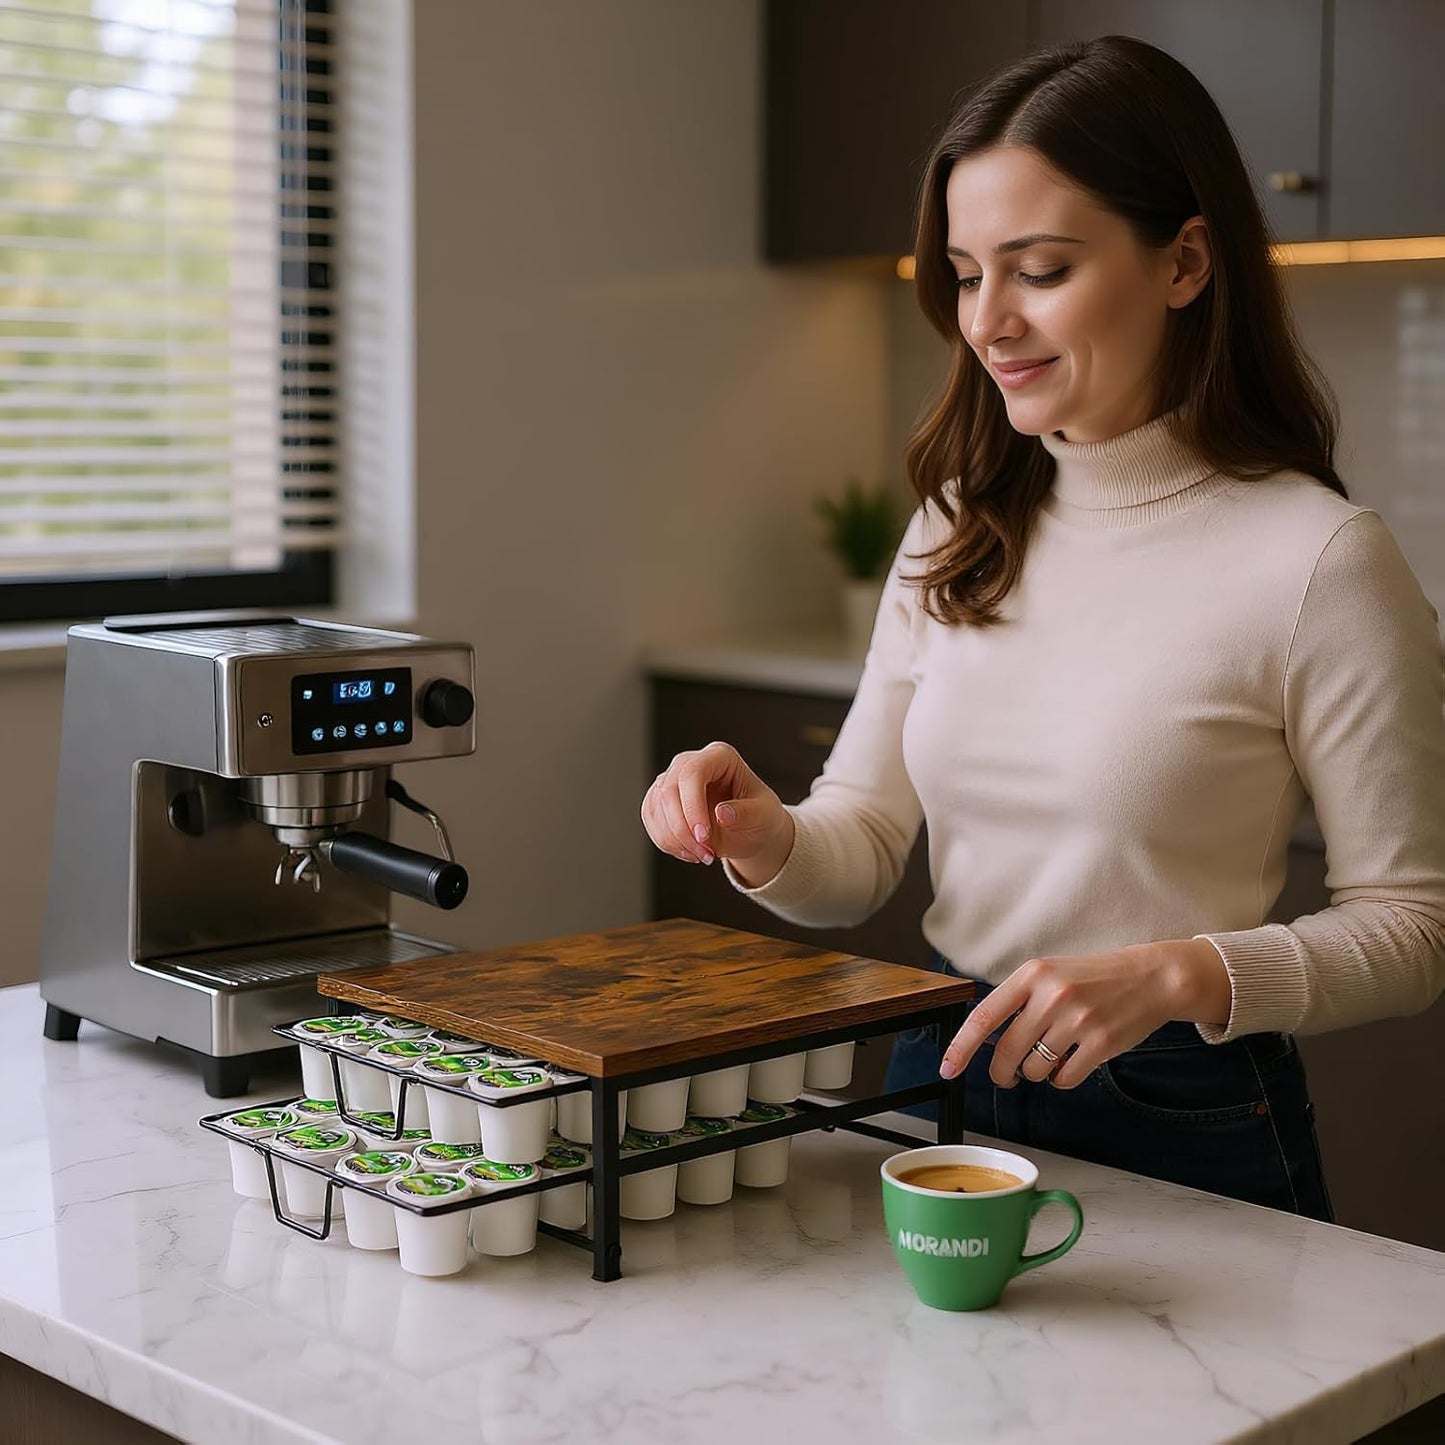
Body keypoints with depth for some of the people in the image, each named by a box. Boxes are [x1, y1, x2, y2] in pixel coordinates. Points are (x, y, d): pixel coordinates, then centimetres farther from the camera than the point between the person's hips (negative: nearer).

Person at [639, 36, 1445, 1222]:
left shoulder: (1318, 560, -16)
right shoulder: (961, 527, 3)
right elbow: (867, 847, 5)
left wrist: (1179, 975, -25)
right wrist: (767, 839, -16)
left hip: (1180, 1130, -5)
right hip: (940, 1086, 5)